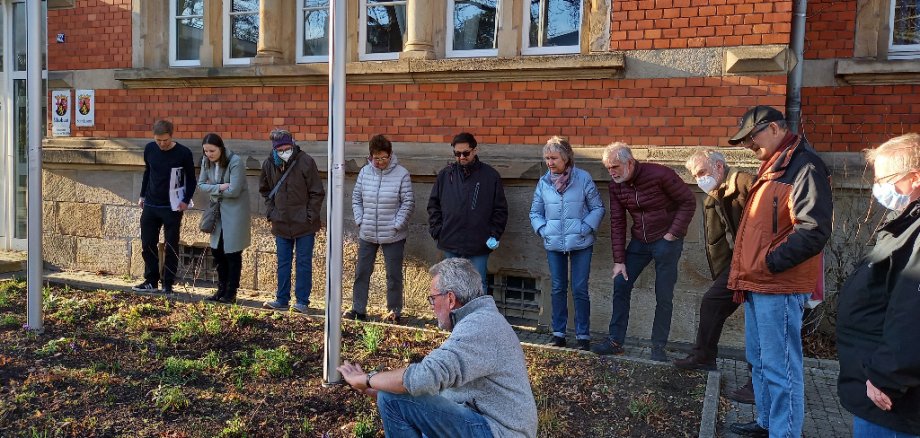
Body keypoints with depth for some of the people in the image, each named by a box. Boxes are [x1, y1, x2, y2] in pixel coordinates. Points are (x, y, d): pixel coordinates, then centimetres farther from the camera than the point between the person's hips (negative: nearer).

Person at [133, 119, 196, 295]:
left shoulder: (183, 153, -12)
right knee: (147, 244, 7)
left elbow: (191, 179, -3)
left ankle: (168, 284, 11)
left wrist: (186, 200, -12)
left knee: (171, 247, 2)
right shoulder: (149, 149, 1)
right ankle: (151, 281, 20)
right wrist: (142, 195, 14)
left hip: (172, 208, -4)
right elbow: (147, 172, 15)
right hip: (150, 205, 4)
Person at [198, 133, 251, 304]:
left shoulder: (236, 162, -20)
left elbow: (233, 191, -23)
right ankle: (222, 289, 25)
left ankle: (231, 293, 11)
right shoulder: (206, 162, 1)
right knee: (217, 250, 10)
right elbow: (201, 184, 1)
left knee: (232, 252, 0)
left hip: (235, 211, -7)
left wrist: (212, 188, -9)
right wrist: (219, 187, -16)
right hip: (218, 210, 7)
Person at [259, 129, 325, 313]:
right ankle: (282, 299, 21)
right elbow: (265, 190, 16)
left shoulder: (305, 161, -13)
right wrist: (270, 211, 6)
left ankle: (302, 301, 11)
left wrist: (310, 216, -12)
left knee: (304, 262, 4)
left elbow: (317, 192, -9)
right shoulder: (269, 164, -1)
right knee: (283, 263, 12)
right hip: (281, 224, 4)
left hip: (304, 224, -4)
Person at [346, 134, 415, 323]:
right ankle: (358, 309, 23)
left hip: (393, 236, -4)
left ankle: (394, 311, 19)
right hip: (367, 234, 4)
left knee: (394, 274, 6)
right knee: (362, 272, 11)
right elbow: (356, 198, 10)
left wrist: (397, 225, -11)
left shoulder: (401, 174, -9)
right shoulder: (364, 172, 3)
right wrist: (360, 220, 0)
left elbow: (408, 202, -8)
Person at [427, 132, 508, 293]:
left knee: (479, 287, 4)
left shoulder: (490, 176, 0)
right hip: (450, 245, 2)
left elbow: (500, 209, 2)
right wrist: (436, 230, 1)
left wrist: (495, 235, -5)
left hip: (479, 246, -2)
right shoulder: (445, 174, 6)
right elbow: (433, 205, 12)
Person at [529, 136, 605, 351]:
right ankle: (558, 333, 22)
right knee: (558, 289, 11)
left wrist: (586, 228, -12)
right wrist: (543, 230, -4)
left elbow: (598, 209, -2)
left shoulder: (583, 179, -8)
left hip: (580, 244, -3)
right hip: (554, 244, 3)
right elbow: (535, 213, 11)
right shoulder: (543, 182, 1)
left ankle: (583, 335, 13)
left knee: (580, 290, 1)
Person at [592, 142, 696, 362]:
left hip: (666, 241, -5)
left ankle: (659, 347, 13)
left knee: (664, 297, 0)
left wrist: (673, 233, -16)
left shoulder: (660, 174, -19)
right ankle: (616, 341, 8)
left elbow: (688, 202, -12)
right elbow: (617, 223, -3)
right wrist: (619, 260, -6)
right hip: (639, 241, 5)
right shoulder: (616, 185, -4)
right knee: (620, 285, -1)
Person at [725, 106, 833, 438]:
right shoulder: (773, 167, 17)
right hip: (758, 284, 10)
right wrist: (746, 272, 14)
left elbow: (813, 231, -23)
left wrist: (769, 264, -18)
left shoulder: (804, 167, -14)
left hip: (779, 286, -10)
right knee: (759, 360, 19)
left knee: (780, 368, -4)